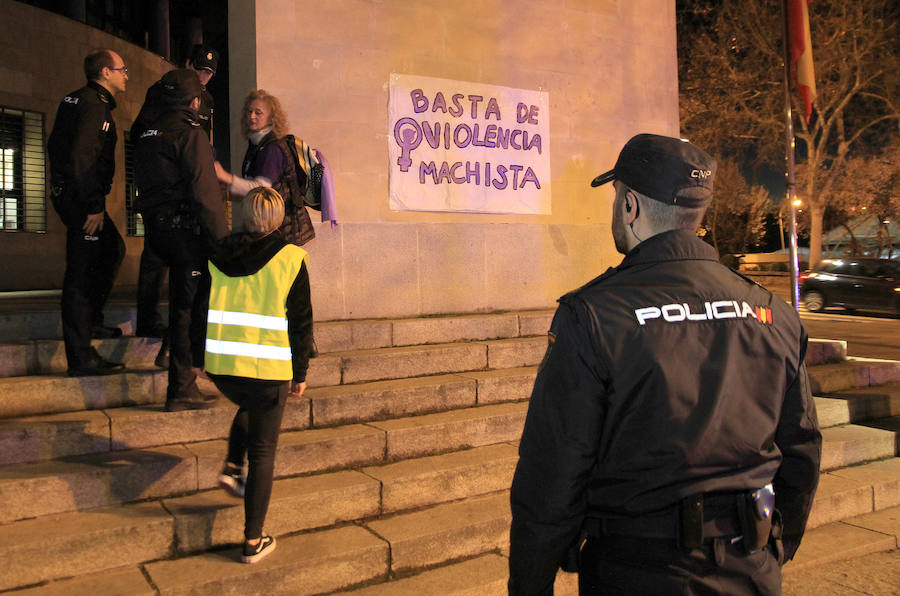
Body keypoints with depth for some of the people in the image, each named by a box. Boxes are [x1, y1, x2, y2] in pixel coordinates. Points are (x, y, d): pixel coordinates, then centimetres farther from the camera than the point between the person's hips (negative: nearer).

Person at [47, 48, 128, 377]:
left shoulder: (75, 100, 18)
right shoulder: (95, 105, -13)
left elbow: (56, 145, 24)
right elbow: (82, 156, -24)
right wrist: (93, 206, -24)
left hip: (67, 192, 11)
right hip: (81, 198, -11)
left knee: (113, 250, 23)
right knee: (82, 272, -9)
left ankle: (90, 321, 28)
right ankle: (81, 357, -6)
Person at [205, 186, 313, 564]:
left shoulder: (218, 256, 3)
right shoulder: (291, 259, -6)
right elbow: (301, 321, -5)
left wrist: (203, 361, 19)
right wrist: (300, 372, 4)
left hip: (221, 365, 4)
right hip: (269, 369, -3)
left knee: (247, 409, 36)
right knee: (263, 452, 8)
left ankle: (232, 468, 20)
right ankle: (254, 541, 13)